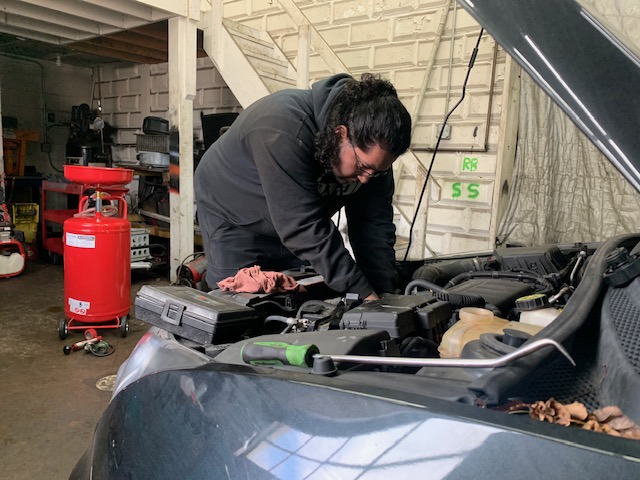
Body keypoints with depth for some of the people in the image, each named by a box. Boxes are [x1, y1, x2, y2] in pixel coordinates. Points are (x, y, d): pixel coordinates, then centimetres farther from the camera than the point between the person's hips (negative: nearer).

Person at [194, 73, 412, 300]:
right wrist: (363, 293, -37)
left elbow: (375, 225, -13)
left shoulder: (373, 147, -18)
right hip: (234, 218, -5)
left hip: (294, 224, 5)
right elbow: (305, 228, -40)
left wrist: (384, 295, -20)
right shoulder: (283, 130, -39)